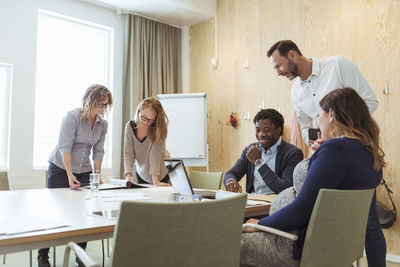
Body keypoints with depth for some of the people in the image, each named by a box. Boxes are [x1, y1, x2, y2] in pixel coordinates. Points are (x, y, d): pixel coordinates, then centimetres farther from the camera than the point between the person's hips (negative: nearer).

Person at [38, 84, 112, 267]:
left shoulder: (103, 124, 2)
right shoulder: (72, 116, -15)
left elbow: (98, 151, 4)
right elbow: (65, 147, -19)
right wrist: (70, 175, -25)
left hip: (84, 171, 5)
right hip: (60, 169, -4)